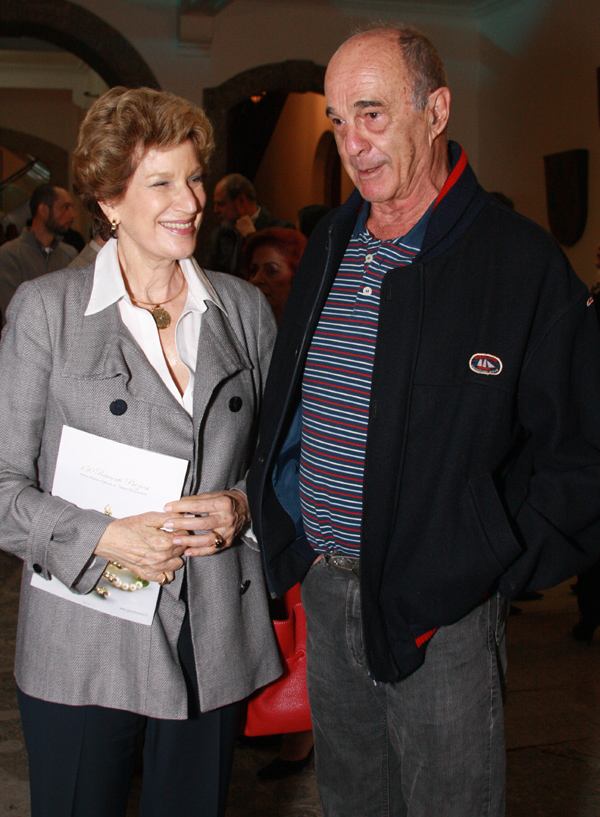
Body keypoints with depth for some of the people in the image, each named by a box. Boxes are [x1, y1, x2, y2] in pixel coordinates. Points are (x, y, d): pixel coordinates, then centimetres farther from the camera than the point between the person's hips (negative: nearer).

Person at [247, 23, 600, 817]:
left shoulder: (521, 261, -13)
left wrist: (492, 561, -12)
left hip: (441, 609, -5)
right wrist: (283, 517, 9)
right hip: (324, 587, 6)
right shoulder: (329, 245, 7)